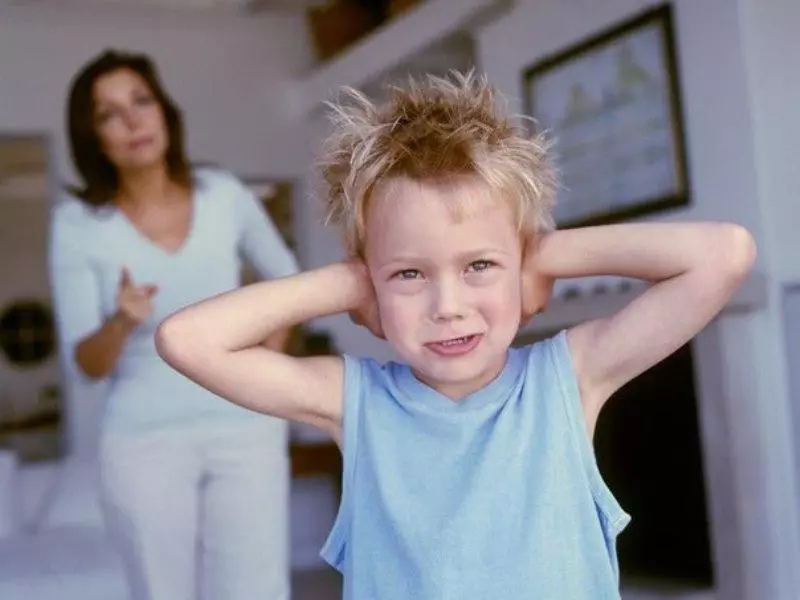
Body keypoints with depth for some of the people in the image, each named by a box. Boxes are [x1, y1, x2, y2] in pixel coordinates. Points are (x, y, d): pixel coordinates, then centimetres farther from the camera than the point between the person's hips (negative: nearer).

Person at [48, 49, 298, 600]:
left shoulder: (225, 196, 0)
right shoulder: (79, 222, -6)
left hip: (245, 431, 1)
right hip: (146, 444, -1)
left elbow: (286, 277, 18)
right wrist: (122, 322, -26)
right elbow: (85, 366, -6)